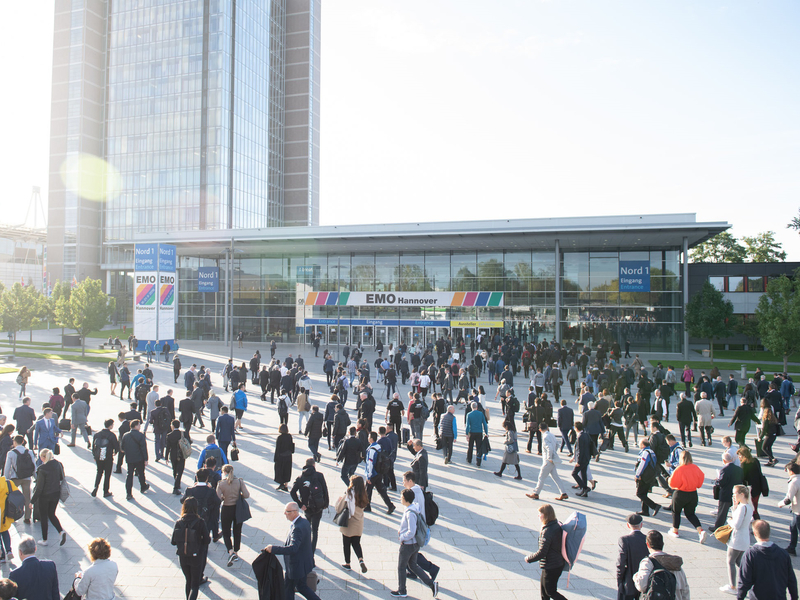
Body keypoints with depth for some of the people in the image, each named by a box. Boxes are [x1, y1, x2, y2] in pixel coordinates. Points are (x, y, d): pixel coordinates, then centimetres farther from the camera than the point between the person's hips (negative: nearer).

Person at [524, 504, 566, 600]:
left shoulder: (547, 531, -27)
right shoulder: (557, 525, -1)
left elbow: (541, 553, -25)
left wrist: (529, 558, -11)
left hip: (550, 567, -9)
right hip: (558, 564, 9)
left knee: (550, 591, 8)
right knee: (543, 588, 22)